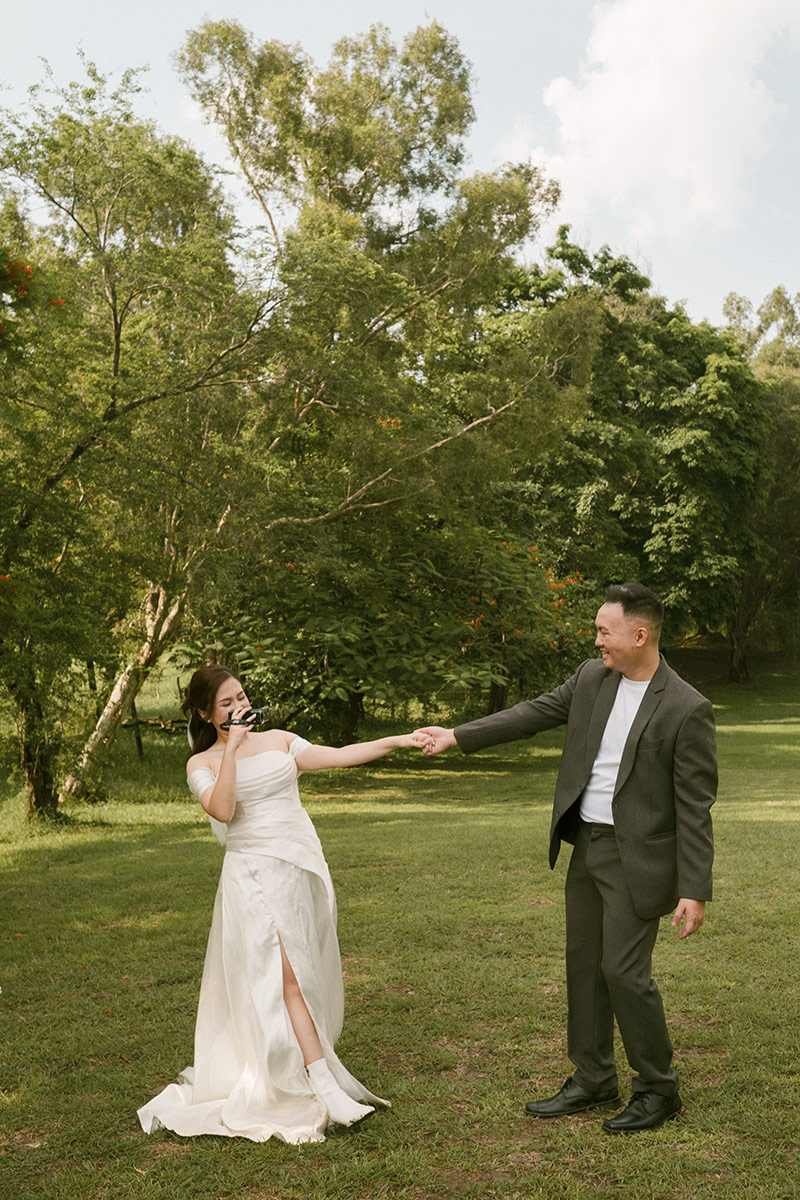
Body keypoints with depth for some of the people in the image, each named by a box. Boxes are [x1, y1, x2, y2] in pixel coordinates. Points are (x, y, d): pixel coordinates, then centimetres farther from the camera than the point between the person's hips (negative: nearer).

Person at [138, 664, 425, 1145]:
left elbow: (340, 756, 2)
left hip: (302, 867, 4)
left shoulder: (280, 742, 11)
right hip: (252, 875, -4)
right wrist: (232, 748, -16)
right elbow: (222, 810, -15)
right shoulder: (202, 764, 3)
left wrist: (398, 740, -7)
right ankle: (326, 1088, -11)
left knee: (304, 974, 9)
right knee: (286, 975, -11)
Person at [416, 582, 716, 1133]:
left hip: (637, 859, -7)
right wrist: (458, 735, 11)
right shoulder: (591, 678, 1)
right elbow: (534, 713, 12)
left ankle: (659, 1089, 18)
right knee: (583, 965, 13)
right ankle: (593, 1082, 29)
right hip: (585, 845, 7)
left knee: (624, 971, -5)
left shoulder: (687, 710, -16)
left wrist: (695, 890, -17)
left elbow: (695, 808, -15)